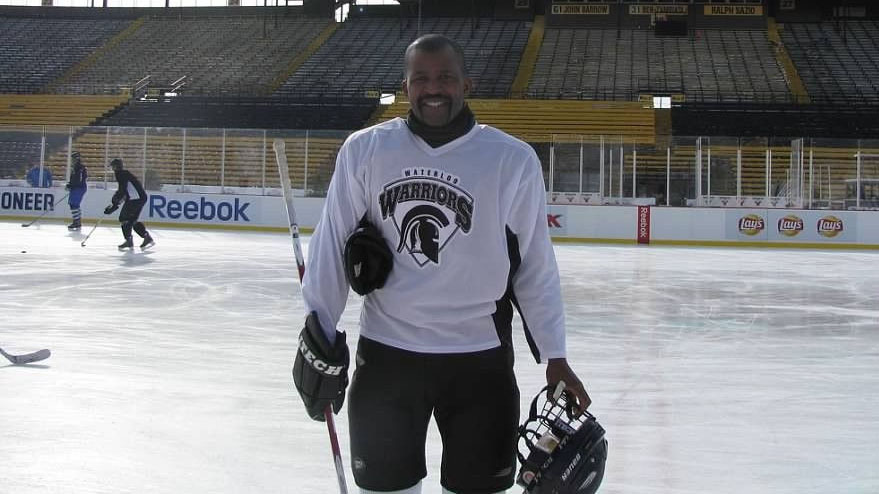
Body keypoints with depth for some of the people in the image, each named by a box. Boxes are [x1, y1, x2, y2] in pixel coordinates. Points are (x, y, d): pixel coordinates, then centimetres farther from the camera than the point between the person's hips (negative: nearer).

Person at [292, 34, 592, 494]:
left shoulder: (513, 159, -6)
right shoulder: (364, 150, -3)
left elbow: (535, 266, -2)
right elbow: (332, 243, 1)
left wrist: (554, 358, 0)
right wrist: (319, 335, -2)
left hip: (479, 360, -1)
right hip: (385, 352, 2)